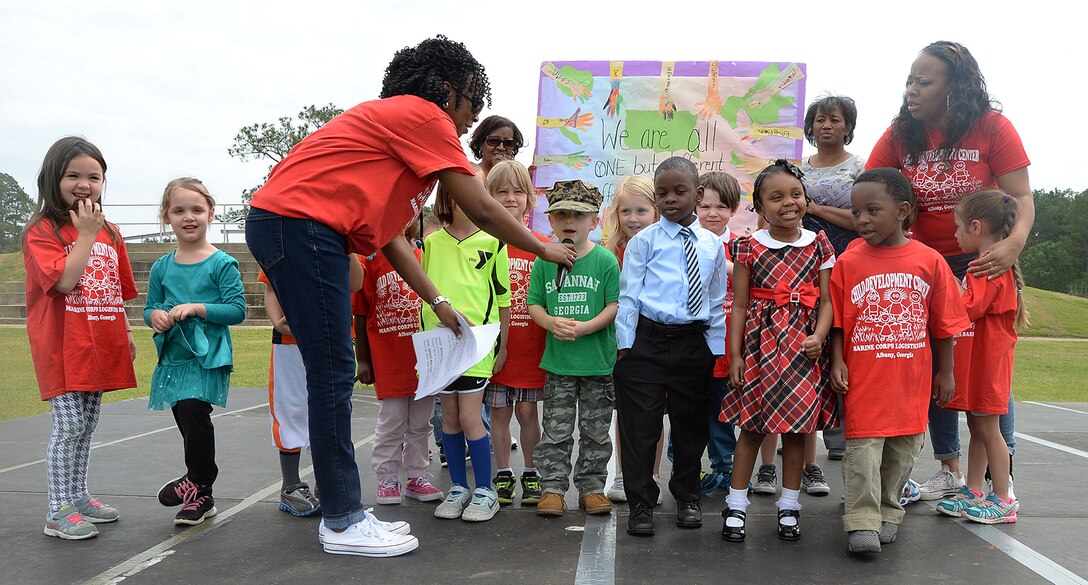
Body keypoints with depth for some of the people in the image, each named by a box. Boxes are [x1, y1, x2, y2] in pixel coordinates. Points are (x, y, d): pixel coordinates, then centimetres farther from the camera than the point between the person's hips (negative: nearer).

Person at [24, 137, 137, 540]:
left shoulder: (109, 232, 12)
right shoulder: (42, 231, -7)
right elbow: (64, 280, -22)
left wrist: (127, 335, 13)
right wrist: (86, 234, -17)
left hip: (100, 344, 6)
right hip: (63, 346, -6)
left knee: (88, 423, 14)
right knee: (69, 424, -6)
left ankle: (78, 497, 26)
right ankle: (58, 511, 3)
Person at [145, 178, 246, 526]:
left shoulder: (222, 264, -5)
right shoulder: (161, 267, 9)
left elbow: (238, 310, -10)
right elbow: (150, 308, 16)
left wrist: (197, 308, -20)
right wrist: (155, 316, -8)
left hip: (208, 357, -5)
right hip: (173, 356, 5)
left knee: (193, 412, -19)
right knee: (187, 423, 11)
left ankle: (196, 483, 2)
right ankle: (201, 496, 23)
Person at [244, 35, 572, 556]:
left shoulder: (392, 122, 24)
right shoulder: (425, 116, -4)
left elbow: (388, 235, 22)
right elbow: (481, 210, -5)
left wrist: (439, 304, 21)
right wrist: (545, 250, 10)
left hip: (285, 226, 10)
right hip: (300, 223, -10)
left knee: (331, 374, 11)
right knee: (333, 375, -5)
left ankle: (344, 512, 19)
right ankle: (342, 523, 4)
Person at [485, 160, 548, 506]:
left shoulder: (542, 246, 0)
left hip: (530, 346, 0)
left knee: (527, 412, 7)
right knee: (499, 412, 8)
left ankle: (531, 474, 23)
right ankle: (503, 475, 22)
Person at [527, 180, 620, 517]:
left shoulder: (605, 260, -5)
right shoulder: (544, 261, 2)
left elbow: (616, 305, -7)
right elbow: (533, 304, 5)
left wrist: (584, 327, -20)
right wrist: (551, 322, -16)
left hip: (599, 361, -1)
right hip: (557, 362, 1)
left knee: (595, 431, 10)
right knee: (556, 431, 6)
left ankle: (591, 487, 22)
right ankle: (553, 488, 16)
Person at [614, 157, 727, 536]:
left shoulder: (712, 245, 9)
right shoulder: (644, 241, 0)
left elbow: (717, 302, 12)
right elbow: (629, 296, -1)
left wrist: (716, 349, 8)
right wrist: (624, 346, -5)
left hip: (694, 342, 3)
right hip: (647, 338, -3)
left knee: (690, 424, 14)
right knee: (640, 424, 0)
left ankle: (687, 497, 32)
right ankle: (641, 503, 14)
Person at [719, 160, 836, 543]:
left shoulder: (818, 245, 5)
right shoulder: (750, 247, 1)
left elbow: (826, 300, 4)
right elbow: (740, 305, 1)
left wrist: (819, 336, -13)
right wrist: (735, 354, -3)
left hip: (803, 345, 2)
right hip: (761, 342, -1)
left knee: (797, 426, 8)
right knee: (750, 425, 2)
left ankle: (789, 506, 21)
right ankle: (736, 506, 13)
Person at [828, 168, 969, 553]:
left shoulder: (929, 261, -2)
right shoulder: (849, 262, -3)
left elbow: (943, 324, 5)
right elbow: (838, 322, 2)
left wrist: (946, 372, 9)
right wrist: (837, 362, -7)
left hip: (911, 380, 2)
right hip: (863, 379, -2)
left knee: (903, 449, 13)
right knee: (862, 448, -3)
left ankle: (887, 510, 30)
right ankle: (862, 521, 6)